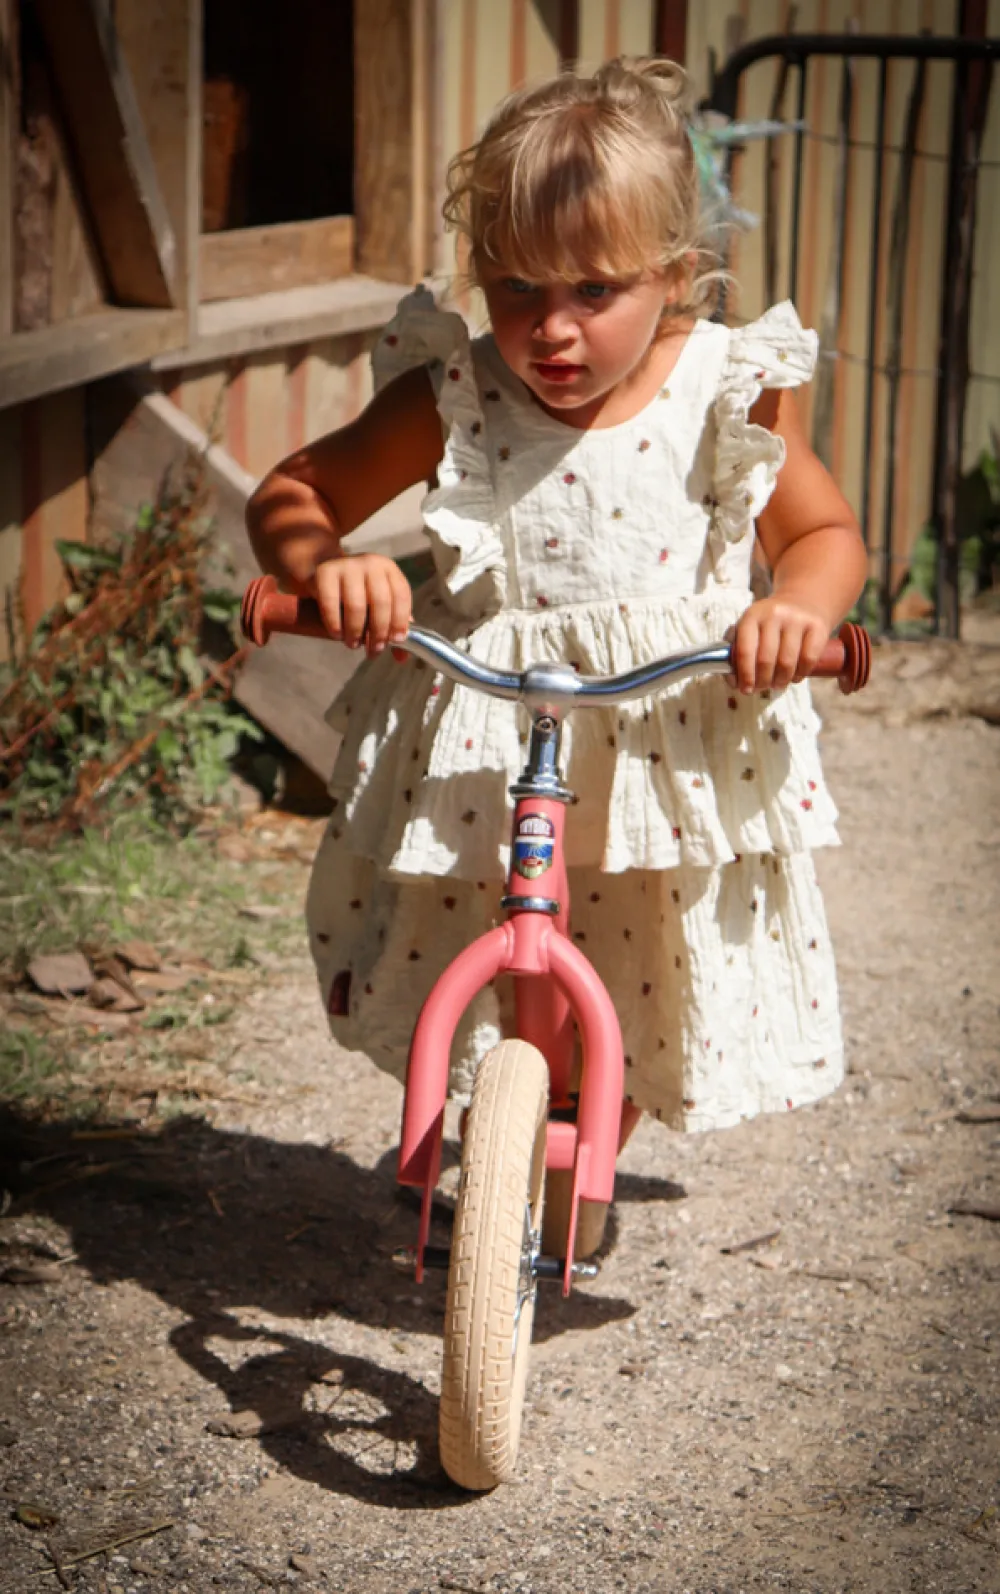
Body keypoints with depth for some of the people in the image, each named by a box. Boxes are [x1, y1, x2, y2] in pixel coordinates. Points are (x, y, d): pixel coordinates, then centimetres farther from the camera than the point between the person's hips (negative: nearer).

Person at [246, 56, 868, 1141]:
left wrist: (799, 607, -20)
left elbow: (824, 534, 3)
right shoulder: (453, 403, -10)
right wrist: (321, 565, -25)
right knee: (478, 1007, 9)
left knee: (634, 1001, 11)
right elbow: (291, 494, -2)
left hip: (673, 753, 0)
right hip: (481, 746, 0)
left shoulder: (728, 396, -9)